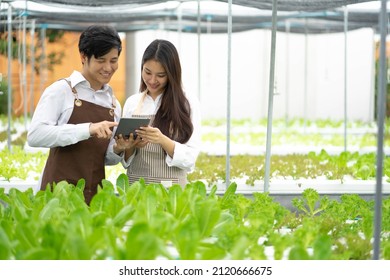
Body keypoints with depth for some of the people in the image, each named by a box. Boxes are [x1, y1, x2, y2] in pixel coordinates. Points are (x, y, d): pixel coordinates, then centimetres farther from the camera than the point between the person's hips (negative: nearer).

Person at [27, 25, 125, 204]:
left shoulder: (114, 103, 13)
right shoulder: (61, 90, -2)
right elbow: (35, 135, -16)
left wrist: (118, 150, -4)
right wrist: (88, 129, -24)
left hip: (95, 195, 5)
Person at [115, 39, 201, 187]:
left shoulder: (187, 105, -4)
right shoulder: (132, 103, 6)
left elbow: (189, 159, -8)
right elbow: (126, 161, 9)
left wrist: (162, 140, -23)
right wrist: (128, 147, -11)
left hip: (171, 187, -3)